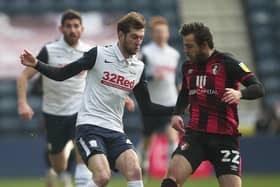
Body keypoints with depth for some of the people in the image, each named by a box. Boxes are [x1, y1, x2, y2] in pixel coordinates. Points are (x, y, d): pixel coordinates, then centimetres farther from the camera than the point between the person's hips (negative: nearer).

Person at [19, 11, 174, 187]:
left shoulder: (139, 67, 9)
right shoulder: (99, 54, -5)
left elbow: (147, 107, 17)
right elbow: (62, 74, 0)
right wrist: (36, 64, -15)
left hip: (115, 131, 5)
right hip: (90, 125, -5)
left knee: (135, 171, -19)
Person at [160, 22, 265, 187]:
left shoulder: (227, 63, -7)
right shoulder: (188, 67, 10)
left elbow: (259, 88, -12)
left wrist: (240, 93, -33)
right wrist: (177, 114, 12)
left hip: (225, 137, -3)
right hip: (195, 134, 4)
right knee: (173, 173, -19)